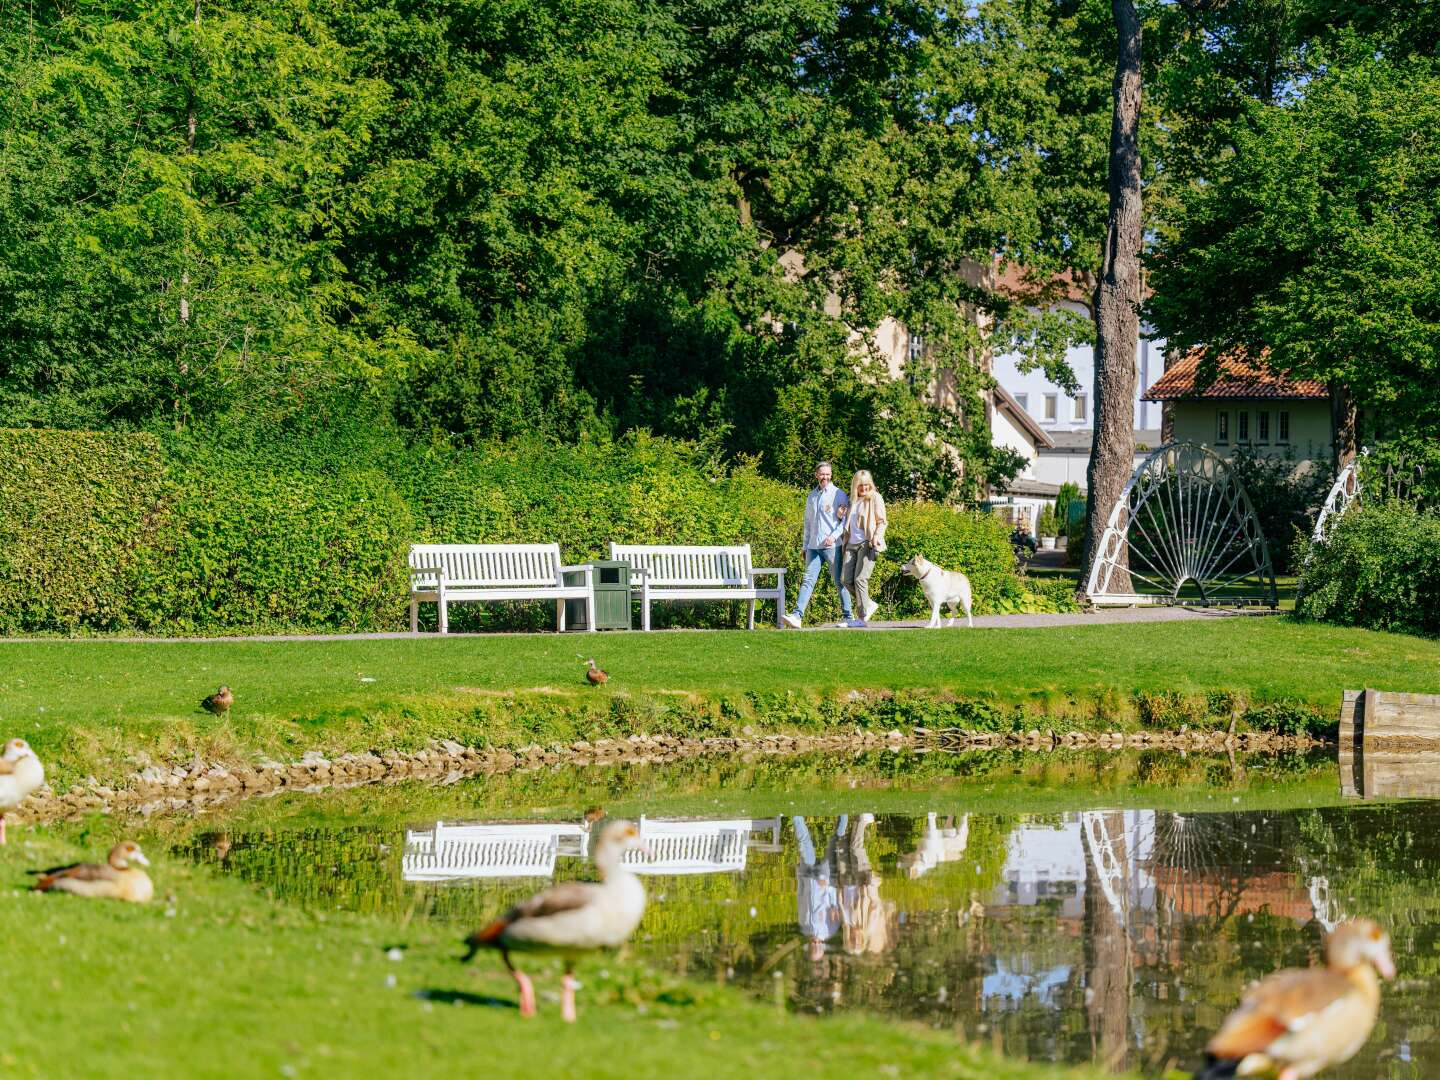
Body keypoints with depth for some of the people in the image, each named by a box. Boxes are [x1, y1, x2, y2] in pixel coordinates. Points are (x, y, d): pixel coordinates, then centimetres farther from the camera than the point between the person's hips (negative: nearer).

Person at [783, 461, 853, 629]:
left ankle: (848, 617, 7)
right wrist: (805, 546, 18)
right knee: (808, 580, -6)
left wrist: (834, 536, -17)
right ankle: (797, 616, -15)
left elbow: (846, 520, -3)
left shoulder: (838, 495, 1)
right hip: (814, 546, 4)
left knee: (840, 581, 0)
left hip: (833, 546, -4)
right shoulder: (811, 496, 17)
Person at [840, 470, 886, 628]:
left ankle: (863, 618, -10)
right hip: (852, 543, 7)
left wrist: (877, 537, -16)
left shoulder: (875, 499, 2)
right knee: (845, 579, -3)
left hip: (867, 543, -7)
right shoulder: (853, 500, 19)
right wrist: (840, 514, 11)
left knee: (860, 579, -14)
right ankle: (869, 604, 14)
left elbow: (882, 522, -3)